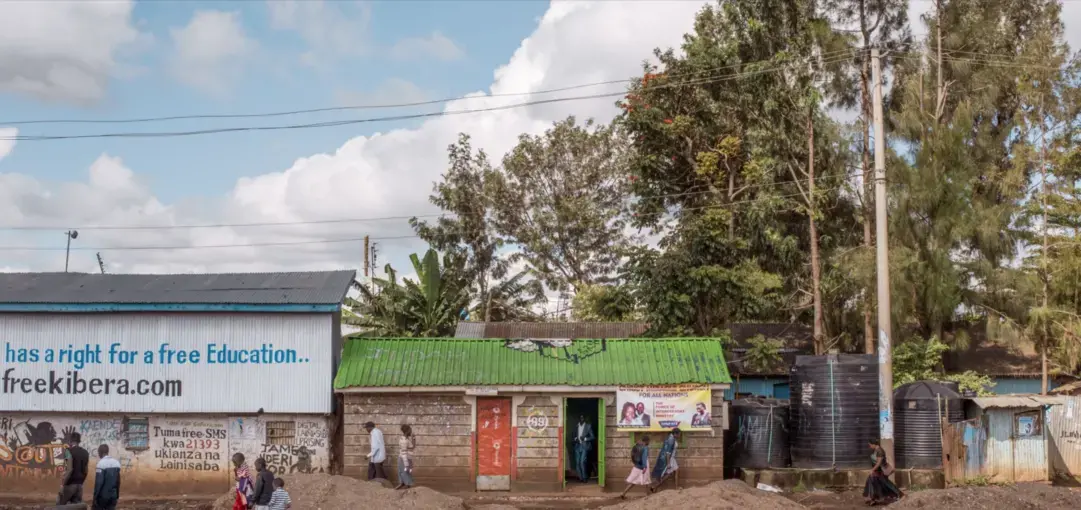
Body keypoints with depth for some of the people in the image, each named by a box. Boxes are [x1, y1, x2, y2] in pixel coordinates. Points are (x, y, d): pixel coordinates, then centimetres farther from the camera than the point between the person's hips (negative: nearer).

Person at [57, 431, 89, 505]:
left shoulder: (69, 451, -11)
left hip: (70, 484, -6)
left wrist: (62, 484, -15)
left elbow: (69, 469, -19)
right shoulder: (85, 453, 10)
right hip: (79, 484, 6)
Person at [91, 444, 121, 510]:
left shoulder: (101, 463, -13)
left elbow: (98, 482, -16)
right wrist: (117, 496, 16)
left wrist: (95, 496, -11)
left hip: (102, 495, -5)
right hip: (113, 495, 5)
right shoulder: (116, 463, 7)